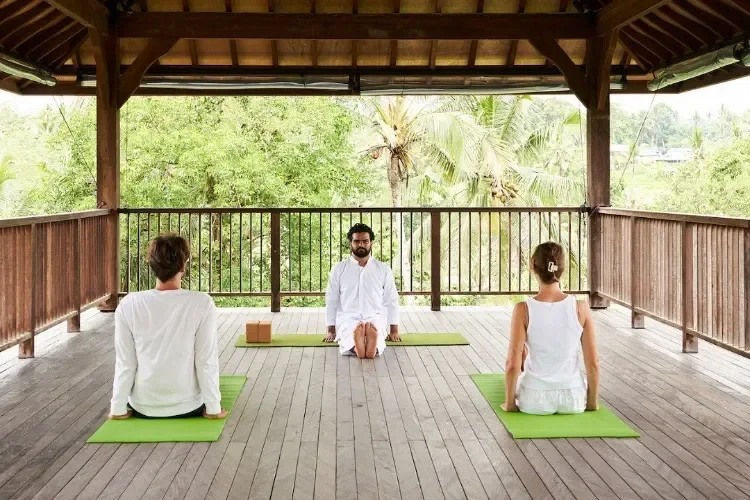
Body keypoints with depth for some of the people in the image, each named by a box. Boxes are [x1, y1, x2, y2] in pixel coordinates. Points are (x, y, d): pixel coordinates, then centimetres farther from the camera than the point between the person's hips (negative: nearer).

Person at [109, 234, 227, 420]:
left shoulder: (129, 305, -13)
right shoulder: (202, 303, -19)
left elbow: (125, 364, -8)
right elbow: (207, 362, -15)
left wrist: (118, 408, 3)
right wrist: (213, 408, -4)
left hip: (143, 408, 2)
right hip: (188, 406, -1)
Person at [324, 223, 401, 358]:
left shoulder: (384, 269, 11)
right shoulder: (338, 269, 10)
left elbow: (391, 301, 12)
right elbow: (331, 301, 12)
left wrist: (394, 330, 7)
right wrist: (331, 330, 7)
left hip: (375, 318, 0)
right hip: (348, 318, 0)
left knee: (375, 329, -39)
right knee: (350, 330, -39)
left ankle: (372, 346, -71)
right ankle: (355, 346, -71)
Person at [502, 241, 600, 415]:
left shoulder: (523, 310, -17)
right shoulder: (581, 308, -12)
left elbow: (513, 364, -16)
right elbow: (593, 363, -8)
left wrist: (509, 403, -2)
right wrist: (592, 402, 6)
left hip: (535, 400, -1)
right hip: (573, 399, 1)